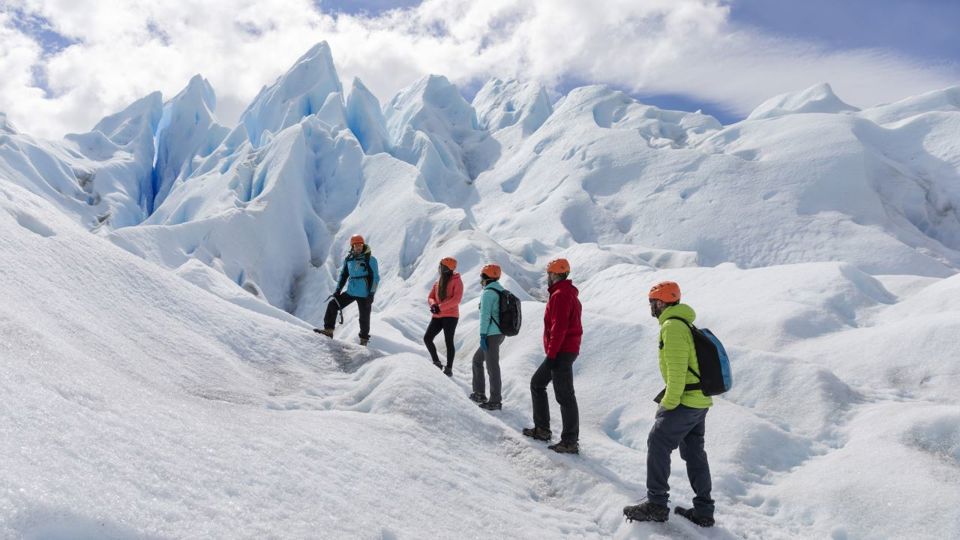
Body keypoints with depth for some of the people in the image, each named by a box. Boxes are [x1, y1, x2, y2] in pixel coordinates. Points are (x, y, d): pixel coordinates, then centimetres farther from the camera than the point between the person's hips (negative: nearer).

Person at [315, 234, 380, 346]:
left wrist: (371, 294, -13)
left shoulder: (370, 259, -9)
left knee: (364, 318, 2)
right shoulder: (348, 259, 6)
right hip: (350, 292, 5)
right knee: (332, 305, -2)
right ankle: (328, 330, 3)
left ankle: (364, 340, 20)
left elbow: (375, 277, -9)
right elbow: (343, 275, 17)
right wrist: (338, 290, 9)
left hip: (364, 295, -5)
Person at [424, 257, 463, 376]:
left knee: (448, 341, -3)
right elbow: (430, 297, 13)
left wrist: (440, 307, -22)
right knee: (427, 338, 0)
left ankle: (449, 369, 5)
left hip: (450, 316, -6)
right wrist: (433, 304, -11)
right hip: (437, 316, 7)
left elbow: (456, 299, -17)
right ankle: (437, 363, 14)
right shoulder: (438, 282, 15)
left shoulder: (456, 281, -5)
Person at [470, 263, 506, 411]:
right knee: (477, 359, 21)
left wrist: (482, 336, -17)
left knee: (492, 366, -3)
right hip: (499, 334, 9)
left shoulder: (488, 293, -12)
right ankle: (479, 393, 24)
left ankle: (495, 401, 3)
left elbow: (485, 316, -17)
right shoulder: (501, 291, 14)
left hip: (491, 335, -9)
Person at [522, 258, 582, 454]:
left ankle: (570, 442, -3)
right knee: (537, 383, 19)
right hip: (568, 349, 11)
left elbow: (559, 328, -22)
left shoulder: (560, 295, -15)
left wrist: (551, 354, -20)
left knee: (564, 396, -7)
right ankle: (542, 429, 24)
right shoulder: (569, 293, 16)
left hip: (560, 352, -11)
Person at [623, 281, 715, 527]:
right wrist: (668, 397, 20)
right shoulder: (686, 324, 17)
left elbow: (677, 371, -21)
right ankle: (703, 511, 21)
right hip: (701, 401, 10)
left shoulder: (672, 326, -15)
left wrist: (668, 403, -17)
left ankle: (656, 504, 0)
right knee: (694, 452, 14)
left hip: (685, 402, -10)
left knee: (658, 444, -4)